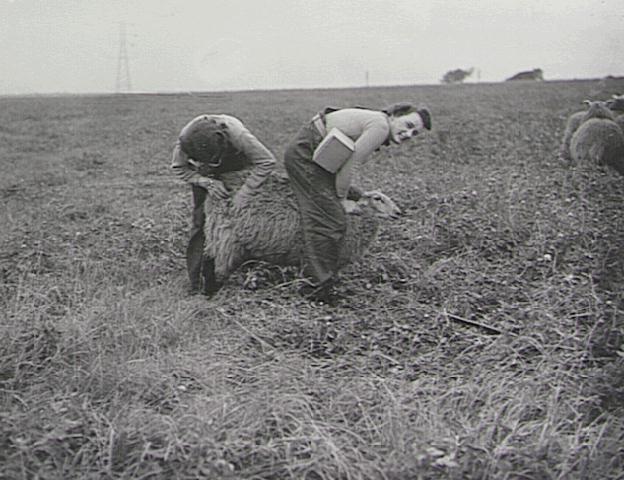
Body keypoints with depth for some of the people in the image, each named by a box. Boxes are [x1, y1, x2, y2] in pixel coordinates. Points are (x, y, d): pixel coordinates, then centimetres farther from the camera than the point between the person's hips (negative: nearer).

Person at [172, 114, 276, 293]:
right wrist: (208, 183, -31)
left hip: (237, 171, -1)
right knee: (201, 221, -9)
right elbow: (179, 168, -16)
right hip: (204, 175, 1)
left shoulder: (237, 134, -43)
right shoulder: (184, 140, -36)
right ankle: (197, 282, -5)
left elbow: (267, 161, -33)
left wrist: (243, 193, -36)